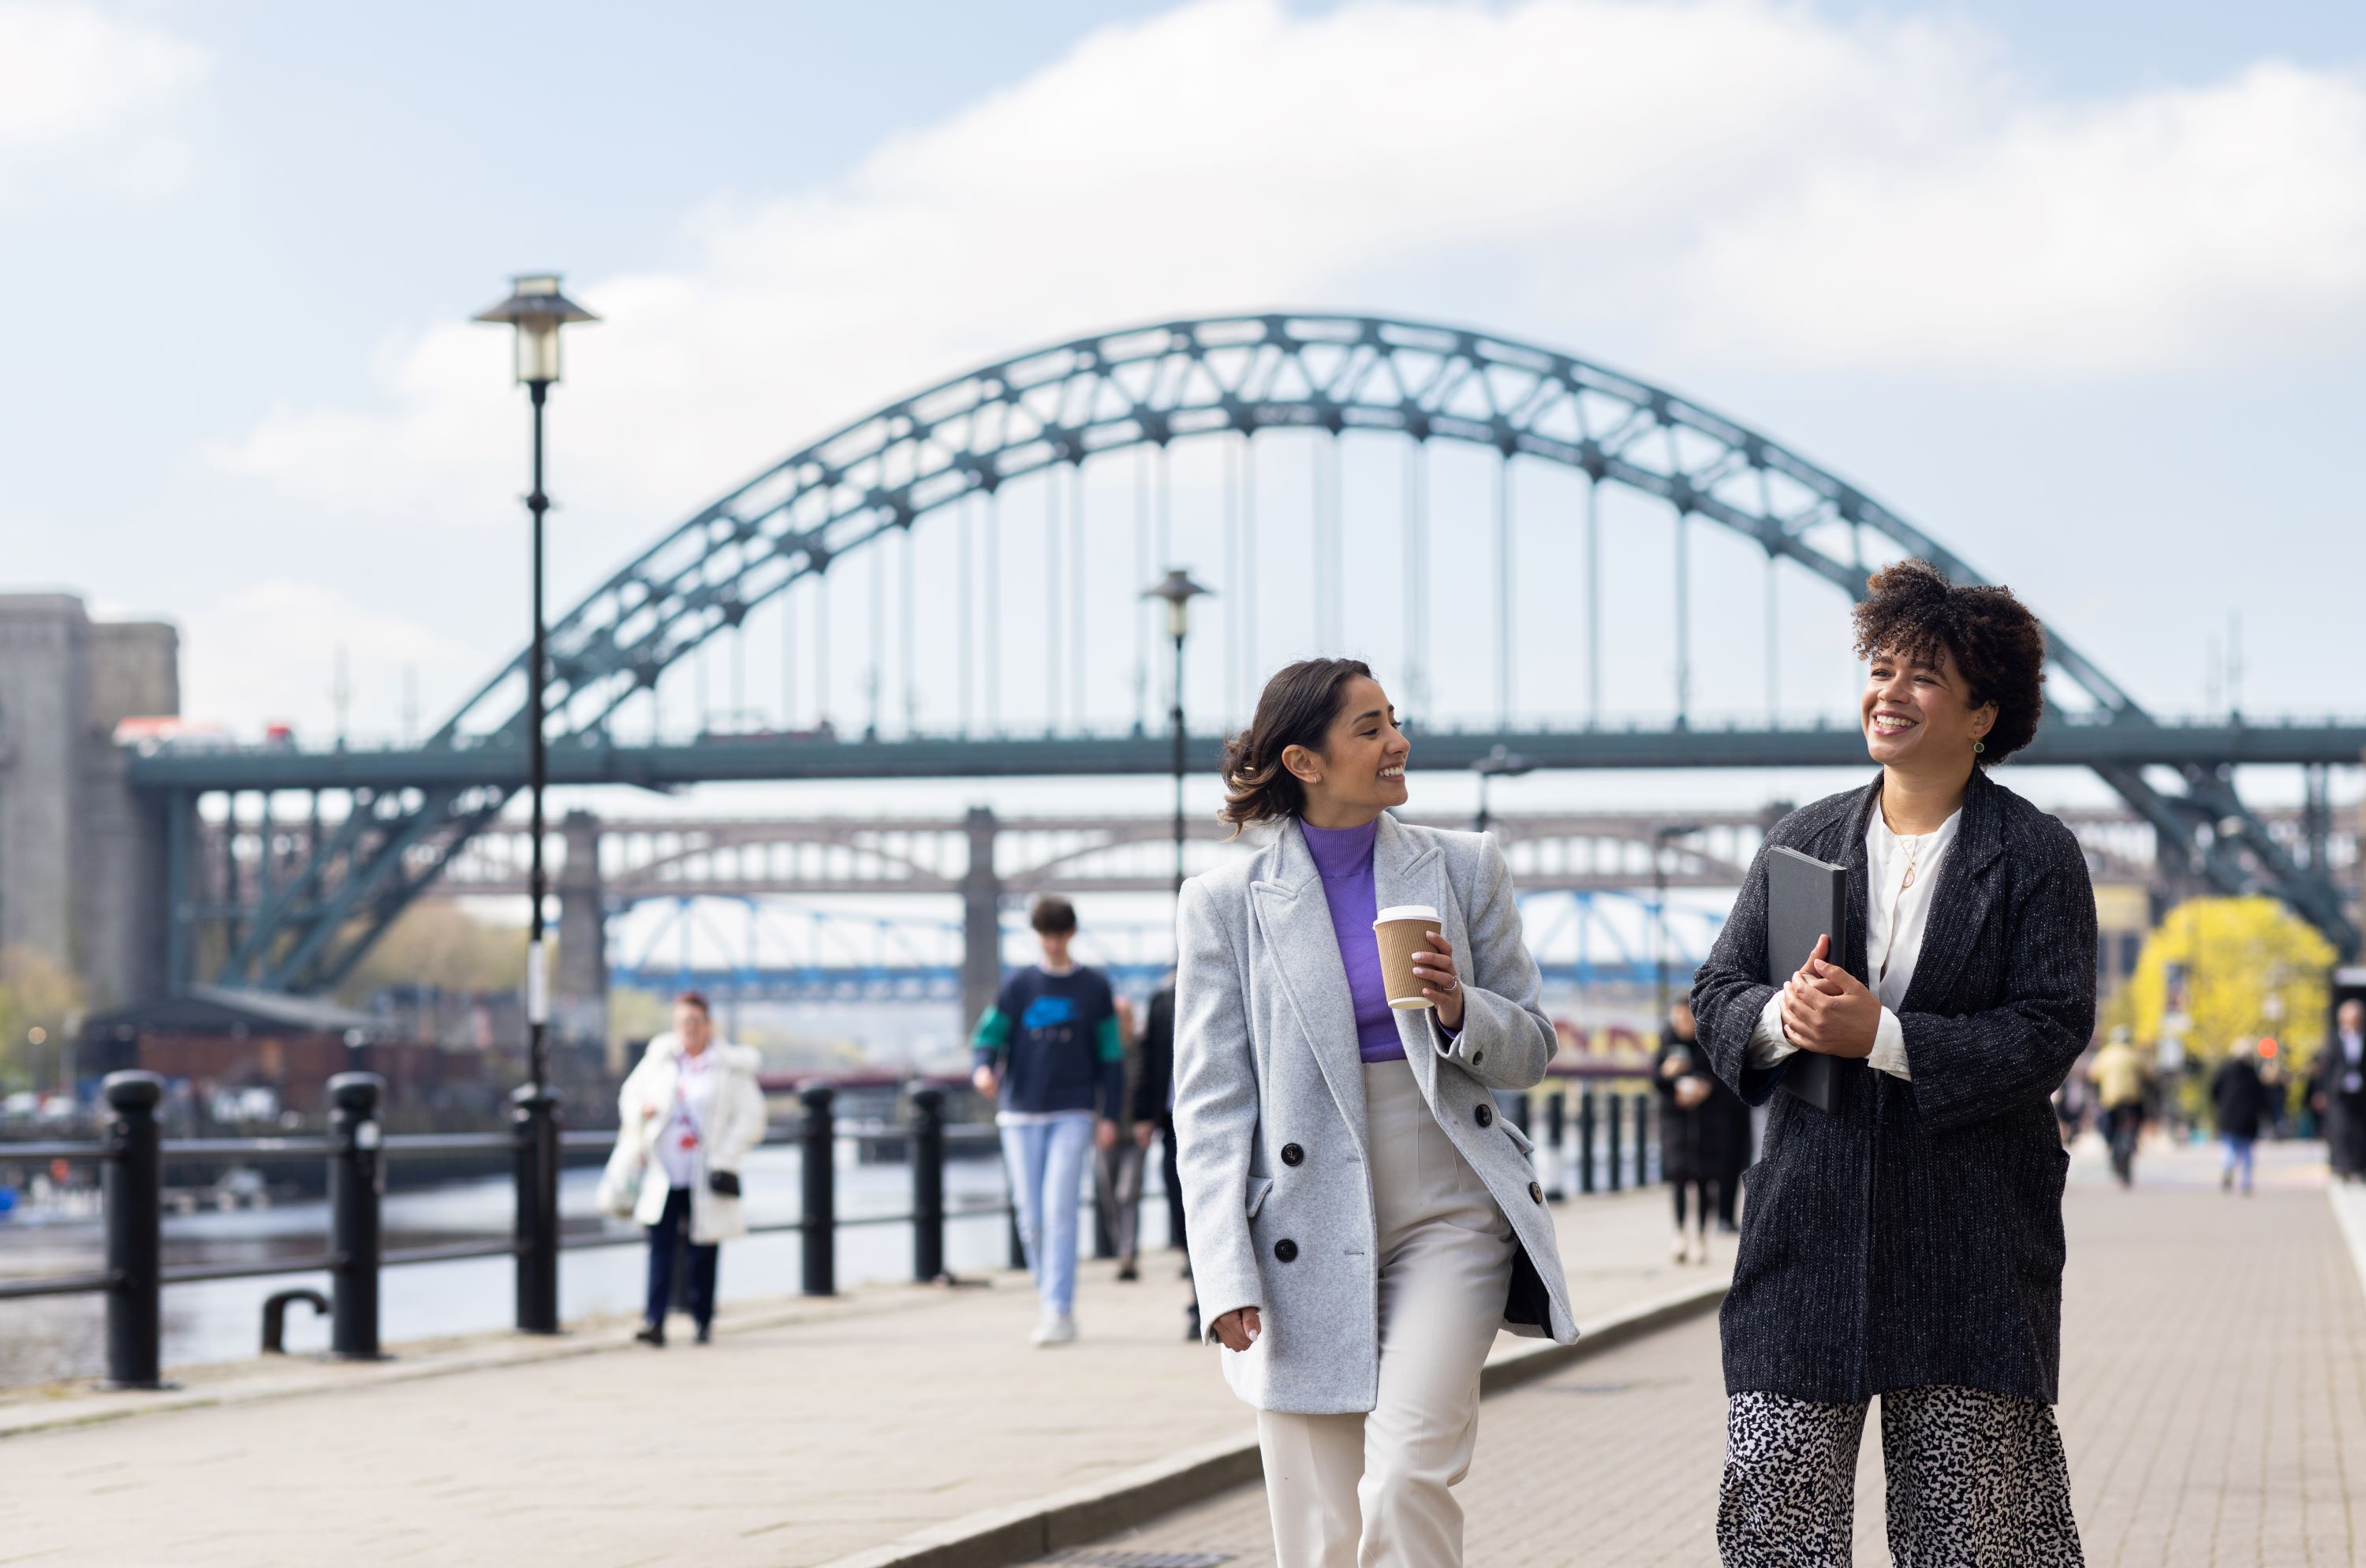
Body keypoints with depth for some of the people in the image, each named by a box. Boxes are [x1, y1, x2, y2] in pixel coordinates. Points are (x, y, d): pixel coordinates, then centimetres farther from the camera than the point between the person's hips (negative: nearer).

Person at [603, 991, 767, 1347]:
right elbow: (631, 1094, 23)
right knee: (661, 1245, -9)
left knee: (703, 1251, 4)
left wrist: (724, 1159, -10)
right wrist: (640, 1111, 0)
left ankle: (703, 1319, 18)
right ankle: (654, 1322, -14)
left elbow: (750, 1119, -2)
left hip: (704, 1179, -2)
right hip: (664, 1175, 2)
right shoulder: (659, 1058, 10)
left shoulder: (732, 1067, -1)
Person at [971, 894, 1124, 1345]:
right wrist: (984, 1068, -20)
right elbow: (988, 1037, 3)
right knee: (1031, 1218, 1)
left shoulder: (1094, 988, 6)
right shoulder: (1019, 986, 7)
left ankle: (1059, 1310, -14)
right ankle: (1048, 1296, 19)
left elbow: (1111, 1055, 8)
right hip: (1022, 1115, 2)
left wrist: (1110, 1116, 1)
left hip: (1073, 1114, -2)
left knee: (1060, 1210, -13)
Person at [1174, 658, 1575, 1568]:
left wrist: (1459, 1010, -11)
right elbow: (1210, 1105, 0)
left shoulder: (1464, 870, 6)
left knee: (1406, 1483, -18)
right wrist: (1225, 1274, -8)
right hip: (1308, 1243, 0)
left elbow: (1532, 1050, 11)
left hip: (1449, 1218, 1)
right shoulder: (1226, 902, 1)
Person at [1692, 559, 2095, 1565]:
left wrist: (1883, 1037, -19)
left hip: (1969, 1248, -3)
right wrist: (1779, 1017, -14)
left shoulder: (2037, 857, -1)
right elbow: (1717, 992, 10)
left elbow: (2049, 1033, -9)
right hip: (1812, 1219, 3)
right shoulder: (1803, 841, 11)